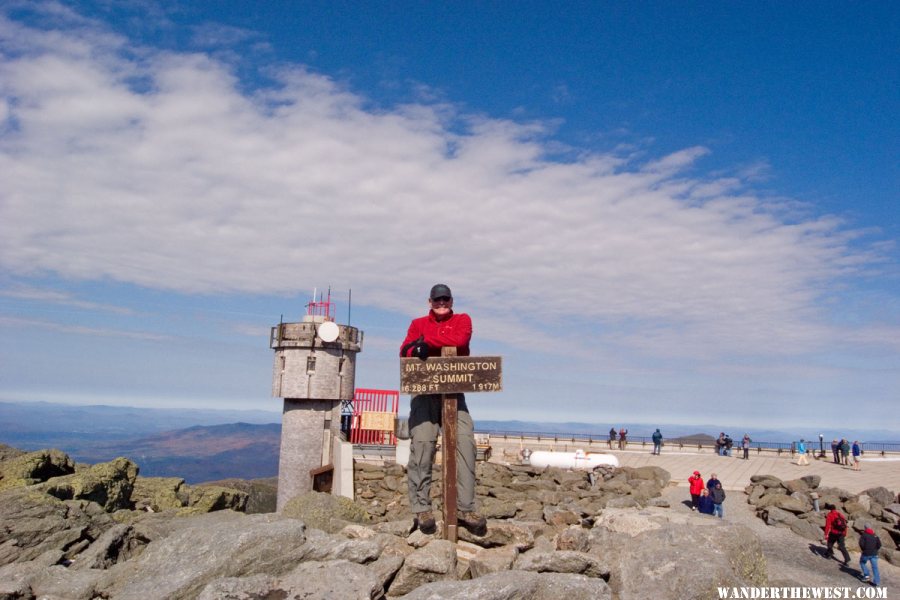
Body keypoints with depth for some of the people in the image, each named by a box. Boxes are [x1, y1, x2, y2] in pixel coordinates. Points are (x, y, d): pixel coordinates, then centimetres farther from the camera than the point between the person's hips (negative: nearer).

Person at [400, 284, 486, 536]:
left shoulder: (462, 319, 13)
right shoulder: (418, 323, 16)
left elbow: (461, 340, -10)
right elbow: (405, 351, 2)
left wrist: (426, 341, -8)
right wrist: (418, 350, -21)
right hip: (425, 393, 0)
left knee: (465, 442, -14)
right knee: (422, 444, -11)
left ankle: (466, 509, -11)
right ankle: (422, 509, -6)